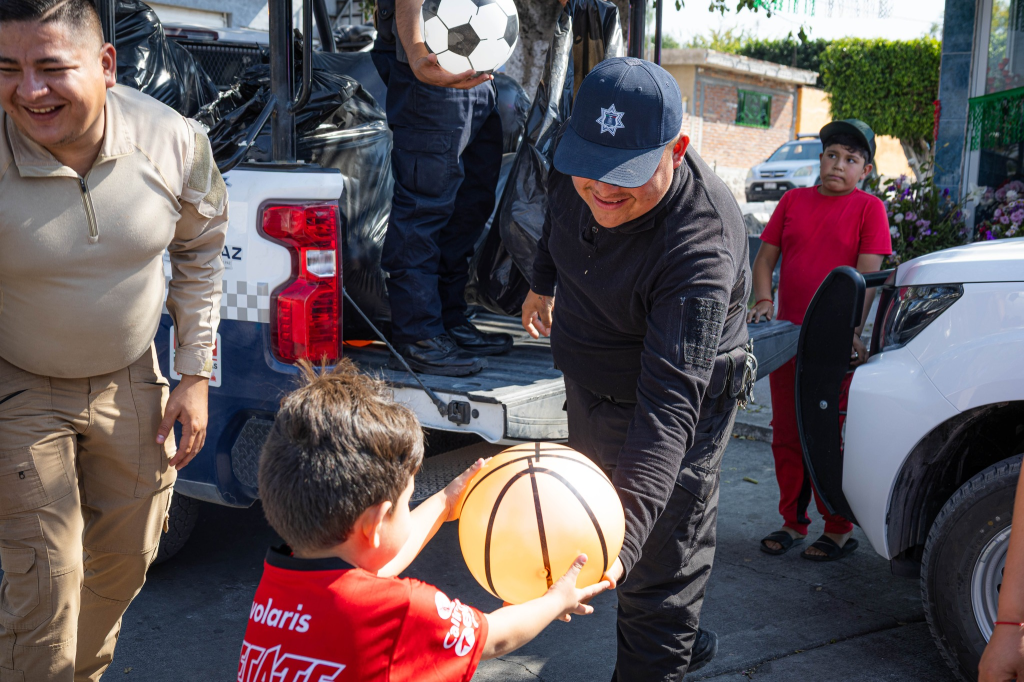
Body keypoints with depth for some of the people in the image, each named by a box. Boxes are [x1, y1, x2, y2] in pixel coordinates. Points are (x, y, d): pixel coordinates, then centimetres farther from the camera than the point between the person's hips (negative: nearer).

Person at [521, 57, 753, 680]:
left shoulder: (701, 247, -38)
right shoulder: (577, 170, -16)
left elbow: (670, 400, -44)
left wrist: (626, 530, -53)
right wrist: (545, 284, 28)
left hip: (676, 403, -8)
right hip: (588, 384, 8)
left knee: (659, 568, 3)